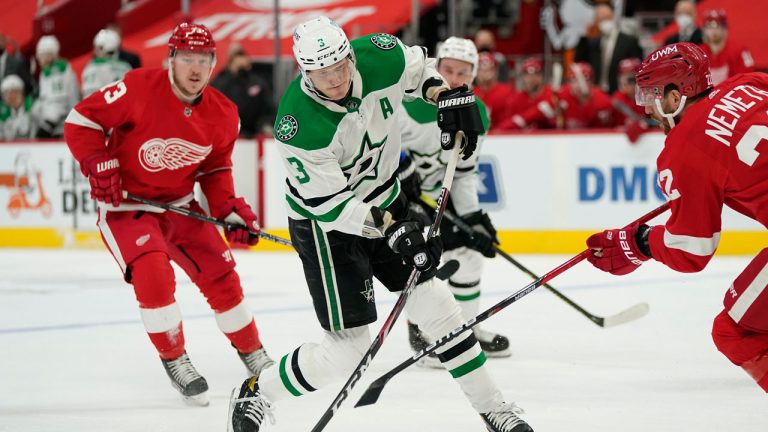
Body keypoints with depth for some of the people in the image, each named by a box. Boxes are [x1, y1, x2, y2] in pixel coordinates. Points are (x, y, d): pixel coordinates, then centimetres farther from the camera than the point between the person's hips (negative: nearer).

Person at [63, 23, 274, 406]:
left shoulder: (223, 115, -6)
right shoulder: (139, 88, -23)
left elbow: (215, 170, 6)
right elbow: (82, 120, -15)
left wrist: (230, 210, -8)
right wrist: (99, 166, -22)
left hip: (180, 204, 5)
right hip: (124, 202, -5)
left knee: (221, 277, 5)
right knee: (153, 275, -24)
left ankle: (254, 357, 24)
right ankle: (174, 362, -5)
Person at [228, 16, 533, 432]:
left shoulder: (380, 57, -17)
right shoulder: (298, 126, -32)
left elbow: (421, 67, 8)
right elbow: (327, 203, -27)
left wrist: (449, 95, -10)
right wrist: (388, 227, -35)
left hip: (384, 201, 5)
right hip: (325, 224, -5)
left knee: (435, 304, 5)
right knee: (349, 348, -6)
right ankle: (256, 391, 14)